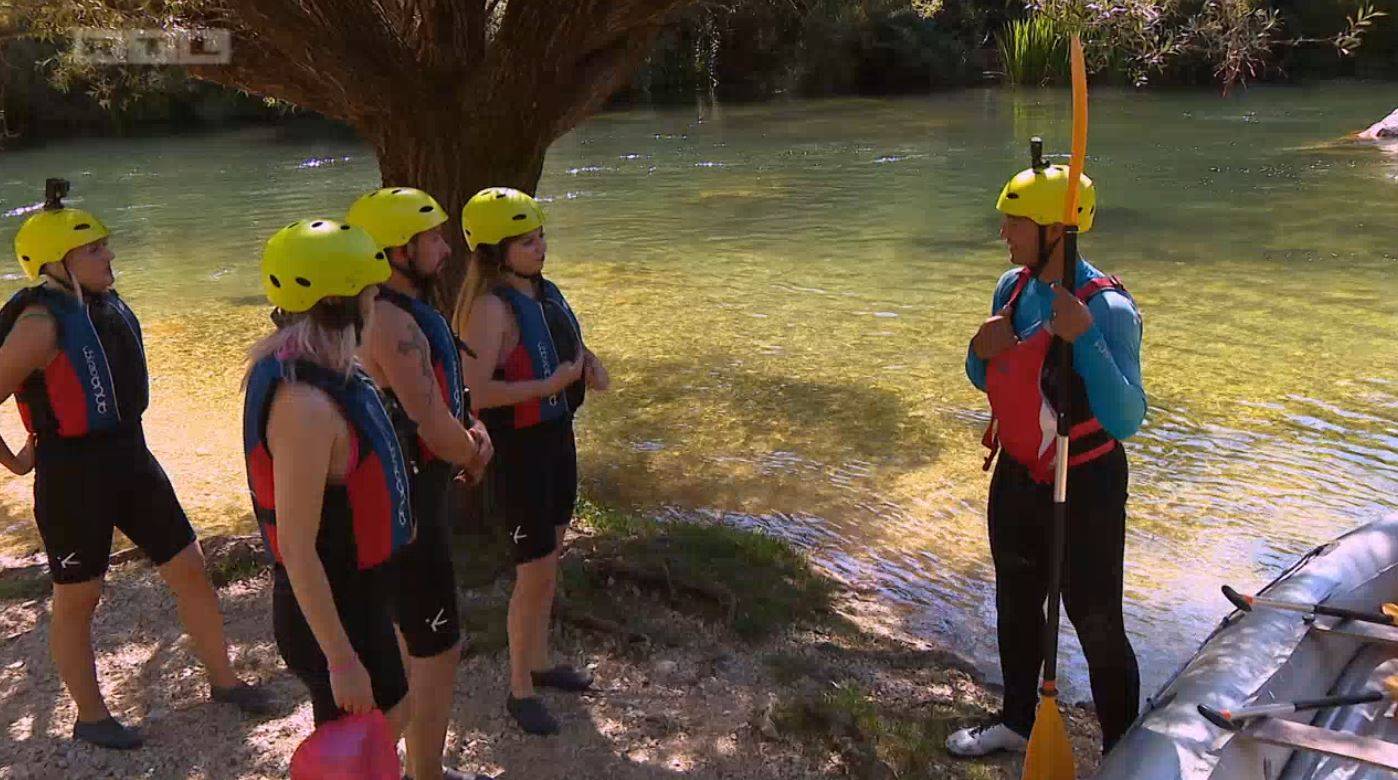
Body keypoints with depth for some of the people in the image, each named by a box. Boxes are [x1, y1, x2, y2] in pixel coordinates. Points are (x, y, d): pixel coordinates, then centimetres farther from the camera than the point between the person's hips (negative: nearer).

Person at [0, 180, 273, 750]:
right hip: (73, 476, -7)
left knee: (189, 568, 11)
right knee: (77, 598, 11)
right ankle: (90, 716, 29)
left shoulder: (108, 305, 4)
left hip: (130, 458, 7)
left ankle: (223, 680, 29)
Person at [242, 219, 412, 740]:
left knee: (391, 715, 25)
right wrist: (341, 660, -24)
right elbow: (297, 549, -28)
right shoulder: (306, 405, -30)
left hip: (359, 595, 9)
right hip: (330, 612, -9)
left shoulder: (320, 374, 1)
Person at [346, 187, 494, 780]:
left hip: (401, 493, 11)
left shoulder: (405, 311, 9)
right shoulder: (393, 324, -25)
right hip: (406, 507, -11)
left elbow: (440, 394, 16)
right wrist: (472, 455, -5)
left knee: (412, 635, 22)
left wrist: (470, 432, -4)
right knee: (438, 647, 2)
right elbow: (433, 426, -26)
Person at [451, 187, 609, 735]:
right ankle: (520, 691, 18)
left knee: (547, 562, 20)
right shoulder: (491, 306, -21)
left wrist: (587, 362, 0)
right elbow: (476, 392, -29)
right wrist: (549, 385, -25)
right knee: (535, 574, 0)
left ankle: (539, 664, 38)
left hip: (557, 436, 9)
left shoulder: (543, 291, 5)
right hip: (520, 449, -9)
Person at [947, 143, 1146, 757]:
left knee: (1096, 625, 7)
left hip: (1083, 489, -7)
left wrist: (1084, 338, -39)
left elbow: (1126, 422, -29)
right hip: (1016, 478, 7)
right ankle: (1016, 723, 46)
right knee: (1016, 608, 23)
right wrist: (981, 352, -13)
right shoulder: (1012, 288, -2)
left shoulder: (1107, 307, -24)